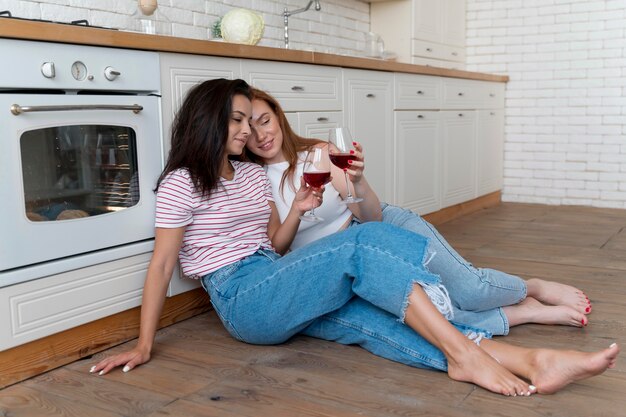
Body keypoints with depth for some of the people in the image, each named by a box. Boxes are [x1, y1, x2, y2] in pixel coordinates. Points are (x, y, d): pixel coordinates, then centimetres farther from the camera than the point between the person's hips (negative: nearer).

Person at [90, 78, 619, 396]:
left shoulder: (255, 175, 18)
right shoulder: (180, 183, -2)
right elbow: (162, 263, -6)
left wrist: (296, 211, -1)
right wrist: (144, 345, -9)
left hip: (281, 289, 6)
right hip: (243, 299, -6)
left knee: (370, 318, -20)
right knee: (365, 243, -24)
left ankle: (531, 362, -33)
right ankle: (463, 351, -28)